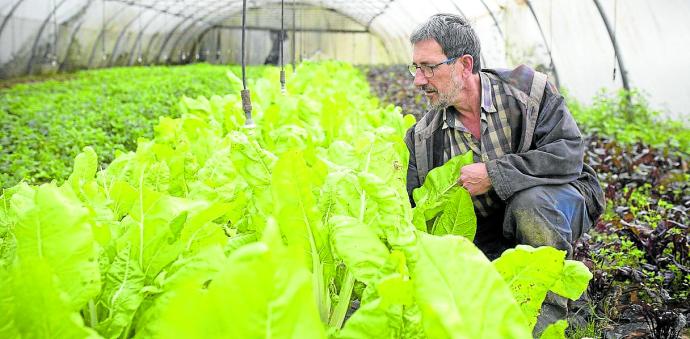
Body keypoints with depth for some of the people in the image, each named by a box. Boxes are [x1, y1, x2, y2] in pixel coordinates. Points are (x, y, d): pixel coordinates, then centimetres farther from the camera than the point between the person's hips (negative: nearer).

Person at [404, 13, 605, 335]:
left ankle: (549, 307, -18)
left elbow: (569, 154, -22)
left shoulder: (525, 88, -12)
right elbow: (410, 211, 2)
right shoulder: (423, 137, -1)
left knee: (529, 201, -38)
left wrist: (494, 174, -26)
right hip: (490, 242, 3)